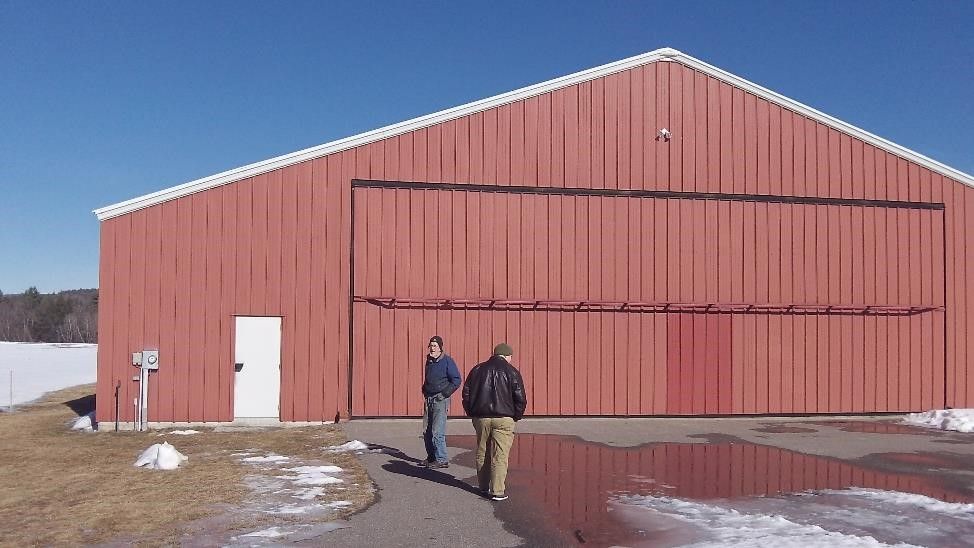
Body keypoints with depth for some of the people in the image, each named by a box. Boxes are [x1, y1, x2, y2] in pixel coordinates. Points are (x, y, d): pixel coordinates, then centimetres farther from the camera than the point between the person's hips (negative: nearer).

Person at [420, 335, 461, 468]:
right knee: (427, 431, 10)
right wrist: (424, 391, 13)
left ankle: (442, 460, -4)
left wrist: (444, 394, -14)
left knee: (437, 432, -10)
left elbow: (456, 380, -10)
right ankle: (431, 457, 21)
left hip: (441, 400, -7)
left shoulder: (447, 361, -8)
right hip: (429, 400, 7)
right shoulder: (429, 361, 13)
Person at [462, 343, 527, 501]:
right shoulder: (511, 372, -1)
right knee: (500, 456, -2)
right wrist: (516, 416, 9)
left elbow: (466, 393, 10)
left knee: (482, 454, 15)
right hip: (503, 419, -3)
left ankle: (484, 488, 22)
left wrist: (471, 414, 17)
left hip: (480, 418, 4)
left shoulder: (477, 369, 9)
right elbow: (520, 398, -4)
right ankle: (497, 491, -4)